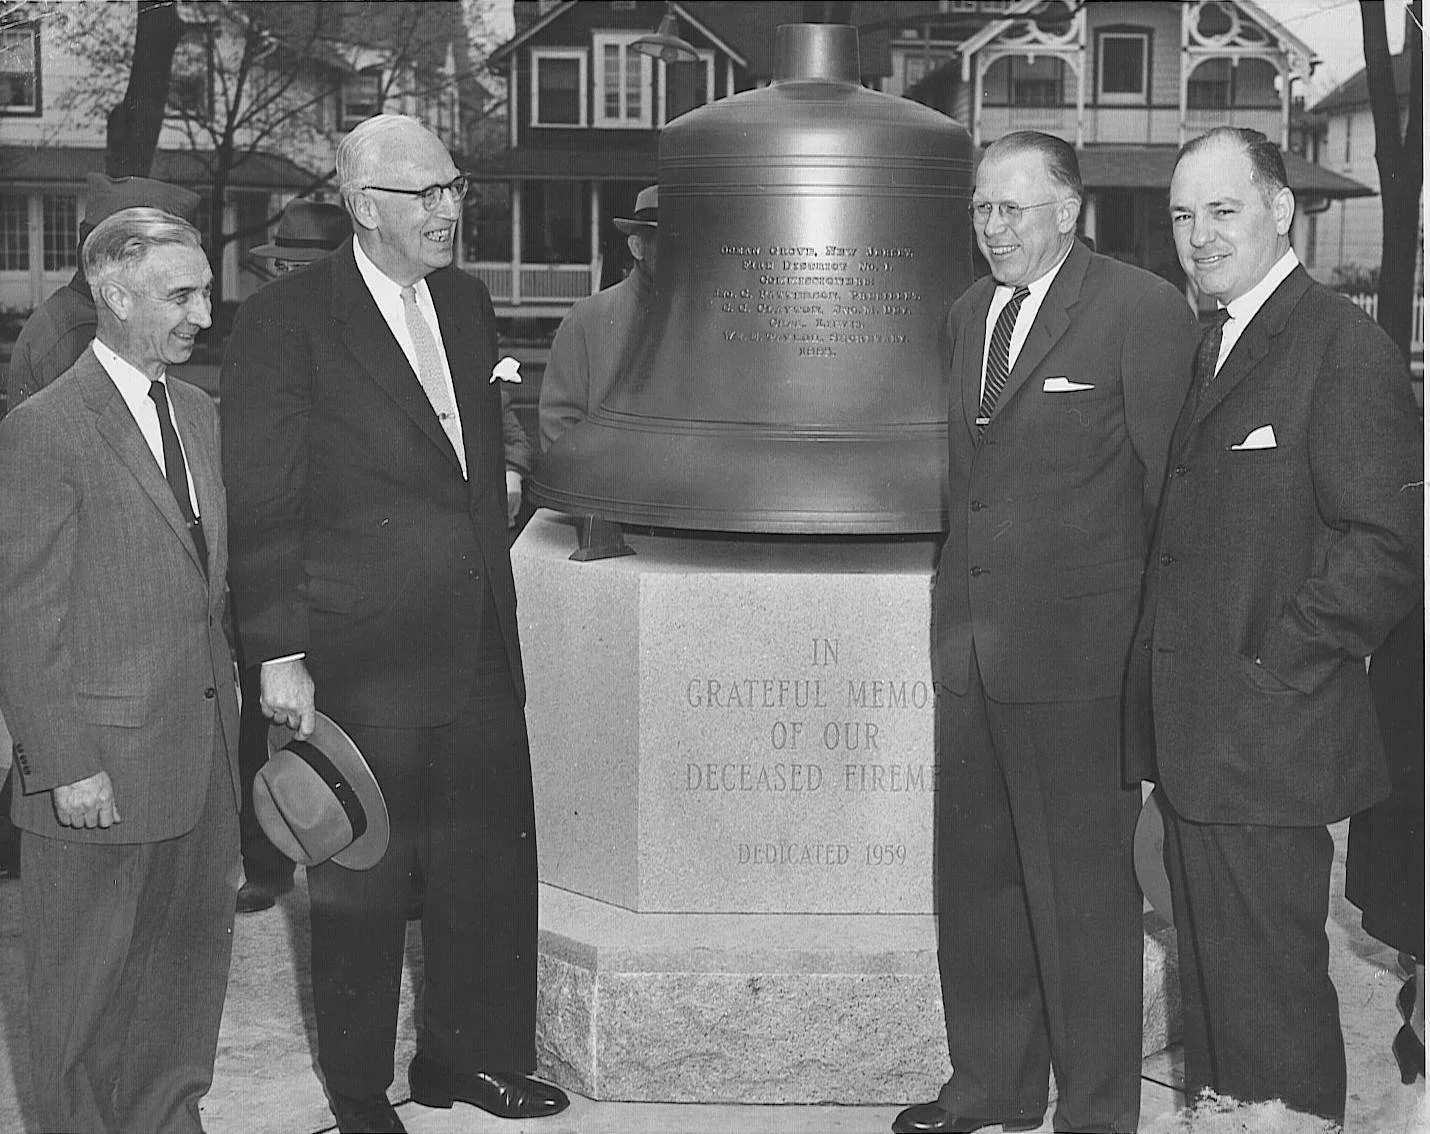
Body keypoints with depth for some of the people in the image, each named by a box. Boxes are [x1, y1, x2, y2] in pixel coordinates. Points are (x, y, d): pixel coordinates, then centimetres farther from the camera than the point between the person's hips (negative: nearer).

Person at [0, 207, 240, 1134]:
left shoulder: (200, 414, 11)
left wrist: (231, 700, 9)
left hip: (205, 749, 7)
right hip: (101, 761, -7)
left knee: (194, 955, 17)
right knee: (88, 984, 8)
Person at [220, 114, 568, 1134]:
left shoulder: (467, 303, 11)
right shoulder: (285, 321, -10)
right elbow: (262, 506, -11)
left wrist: (497, 598, 14)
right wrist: (279, 654, -14)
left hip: (478, 647, 6)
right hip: (361, 658, -6)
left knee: (493, 860, 12)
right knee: (362, 883, 8)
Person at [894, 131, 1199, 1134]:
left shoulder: (1142, 309, -9)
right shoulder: (971, 312, 14)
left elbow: (1173, 481, -8)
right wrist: (961, 601, 12)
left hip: (1075, 648, -7)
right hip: (973, 641, 7)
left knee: (1082, 890, 2)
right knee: (974, 877, 15)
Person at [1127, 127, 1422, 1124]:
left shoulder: (1344, 347, -12)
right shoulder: (1206, 346, 16)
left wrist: (1274, 670, -16)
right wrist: (1167, 691, 9)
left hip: (1266, 741, -8)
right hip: (1194, 737, 8)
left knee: (1269, 991, -1)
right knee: (1209, 972, 18)